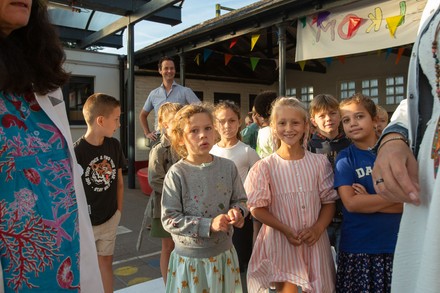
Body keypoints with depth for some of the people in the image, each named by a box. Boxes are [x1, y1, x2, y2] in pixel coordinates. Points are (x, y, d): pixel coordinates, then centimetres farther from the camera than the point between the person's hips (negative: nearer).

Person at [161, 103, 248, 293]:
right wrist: (210, 224, -23)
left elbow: (240, 200, 6)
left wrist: (237, 211, -17)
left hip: (224, 254, 3)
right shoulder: (176, 174, -16)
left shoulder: (228, 167, -5)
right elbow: (169, 220, -16)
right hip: (190, 259, -3)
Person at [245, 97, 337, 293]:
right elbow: (257, 208, -7)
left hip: (314, 241, 3)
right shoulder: (265, 167, -8)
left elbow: (329, 201, 3)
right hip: (281, 241, -2)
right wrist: (286, 230, -17)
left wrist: (318, 228, -13)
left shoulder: (319, 162, -1)